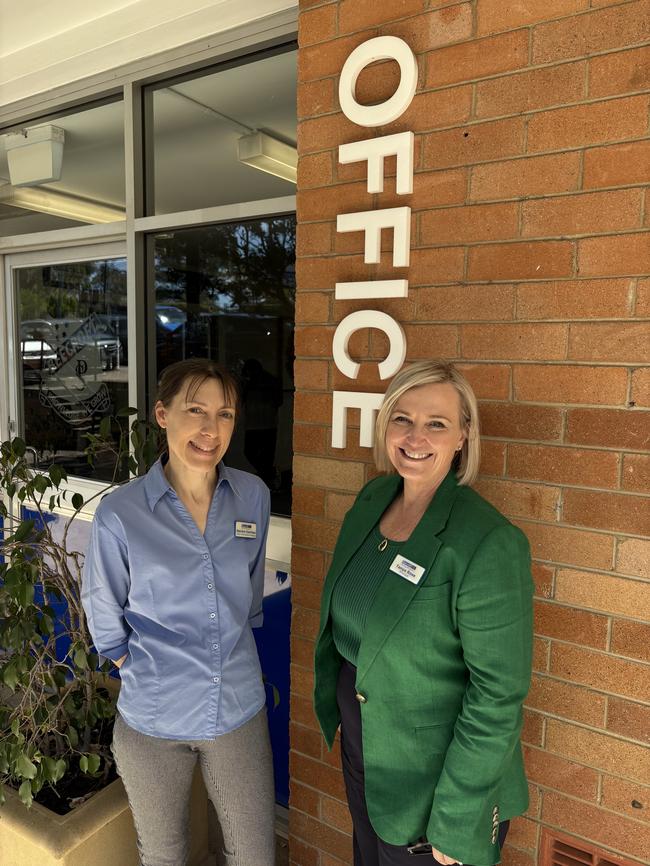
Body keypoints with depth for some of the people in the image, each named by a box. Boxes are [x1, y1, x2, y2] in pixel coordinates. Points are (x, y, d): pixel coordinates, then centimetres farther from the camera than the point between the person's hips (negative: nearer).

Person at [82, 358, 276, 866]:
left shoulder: (253, 496, -9)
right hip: (152, 720, -2)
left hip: (239, 710, 2)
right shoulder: (120, 513, -17)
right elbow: (104, 617, -1)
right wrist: (150, 674, 3)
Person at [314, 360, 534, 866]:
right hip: (359, 741, 6)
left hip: (429, 776, -6)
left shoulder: (491, 543, -27)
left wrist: (456, 824, -18)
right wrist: (337, 709, 13)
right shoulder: (371, 500, -6)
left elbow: (499, 694, -23)